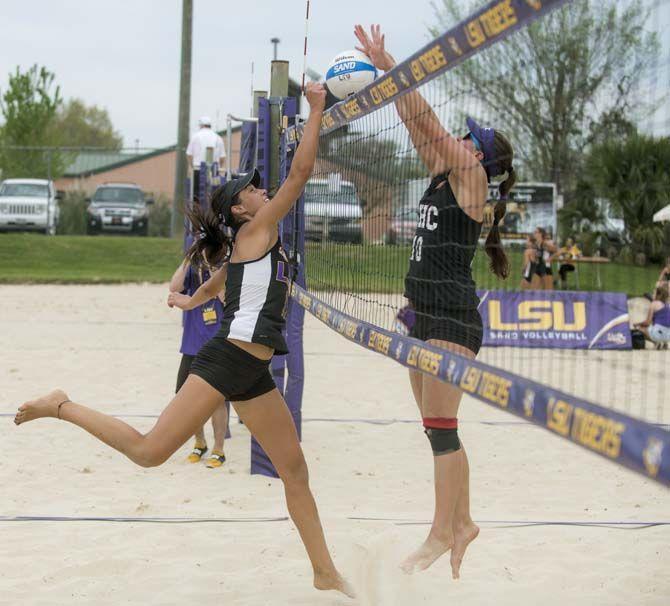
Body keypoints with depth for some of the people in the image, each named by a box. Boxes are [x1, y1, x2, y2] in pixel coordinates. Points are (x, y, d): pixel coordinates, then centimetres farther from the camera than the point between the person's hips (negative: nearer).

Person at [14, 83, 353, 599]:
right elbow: (301, 173, -13)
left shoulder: (253, 246, 20)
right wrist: (316, 109, -8)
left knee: (296, 470, 9)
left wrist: (191, 300, 58)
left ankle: (325, 572, 16)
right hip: (226, 361, -10)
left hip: (252, 373, 10)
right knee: (148, 452, -12)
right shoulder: (255, 230, -5)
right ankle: (62, 407, 6)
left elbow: (212, 284, 38)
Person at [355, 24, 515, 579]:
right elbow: (416, 122, 12)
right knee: (438, 428, 11)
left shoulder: (471, 179, -8)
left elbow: (426, 119, -13)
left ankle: (442, 534, -3)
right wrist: (385, 68, 6)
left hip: (453, 320, -9)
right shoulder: (443, 179, 13)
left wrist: (387, 66, -13)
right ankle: (461, 522, 18)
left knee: (441, 428, -8)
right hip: (426, 315, 9)